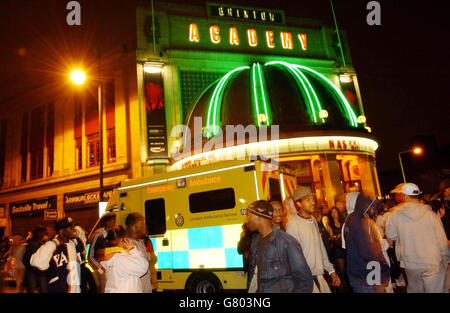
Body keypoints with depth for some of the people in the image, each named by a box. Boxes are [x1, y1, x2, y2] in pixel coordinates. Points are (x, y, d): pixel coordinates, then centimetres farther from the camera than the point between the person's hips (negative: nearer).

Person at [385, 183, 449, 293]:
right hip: (433, 263, -1)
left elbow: (390, 235, 1)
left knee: (414, 289, 18)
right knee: (435, 290, 10)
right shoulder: (430, 213, -10)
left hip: (410, 264, 1)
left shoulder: (395, 215, -10)